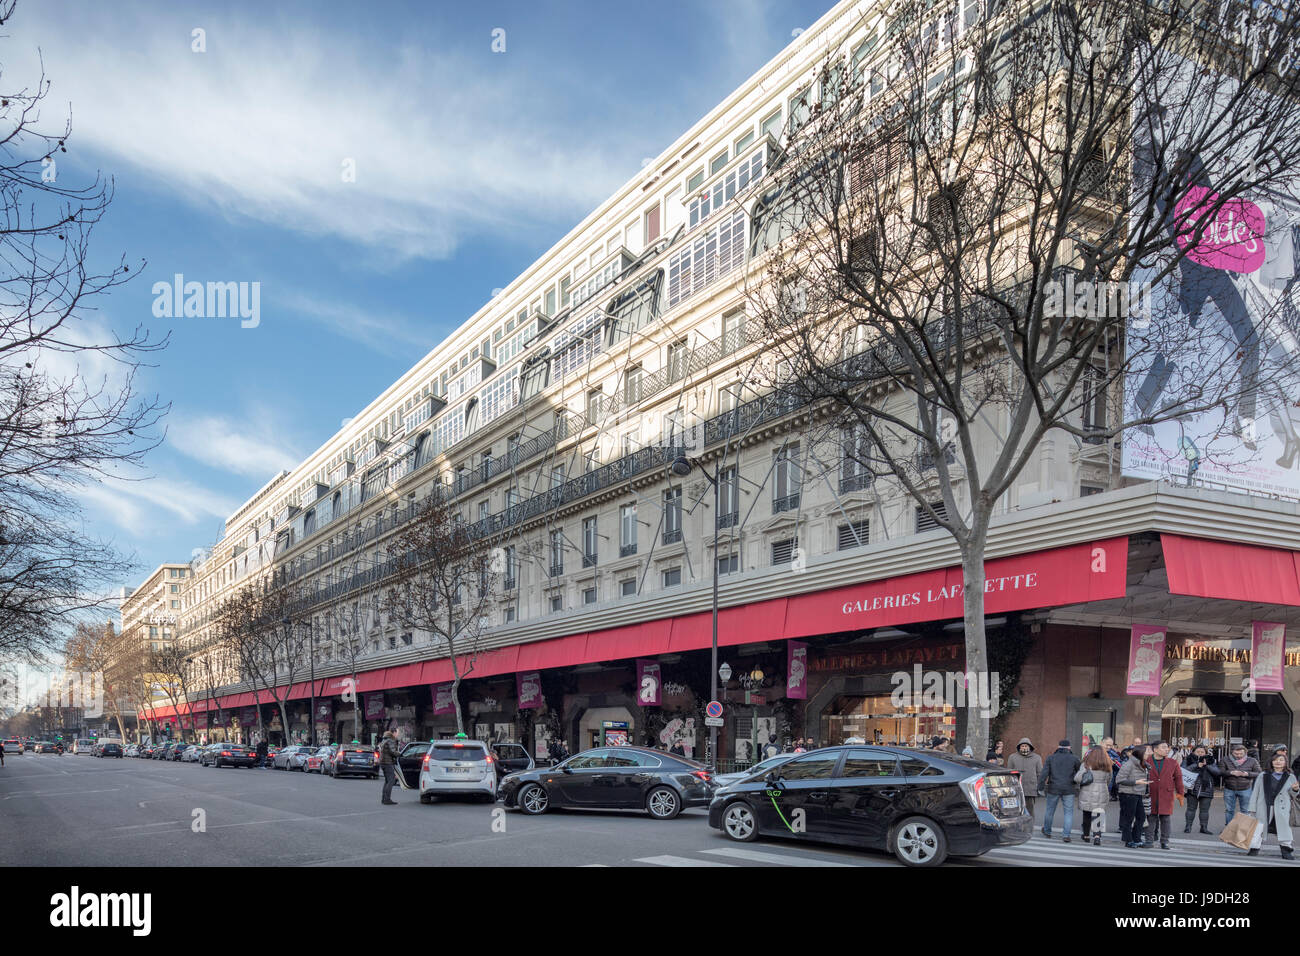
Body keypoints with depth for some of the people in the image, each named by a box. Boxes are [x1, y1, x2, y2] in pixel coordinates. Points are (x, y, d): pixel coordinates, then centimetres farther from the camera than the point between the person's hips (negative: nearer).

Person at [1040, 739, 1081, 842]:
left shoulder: (1050, 758, 3)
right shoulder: (1074, 759, 0)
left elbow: (1044, 774, -4)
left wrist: (1040, 787, -1)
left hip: (1053, 789, 1)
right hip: (1068, 790, -1)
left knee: (1050, 810, 14)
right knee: (1069, 812, 5)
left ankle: (1047, 831, 30)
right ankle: (1067, 836, -3)